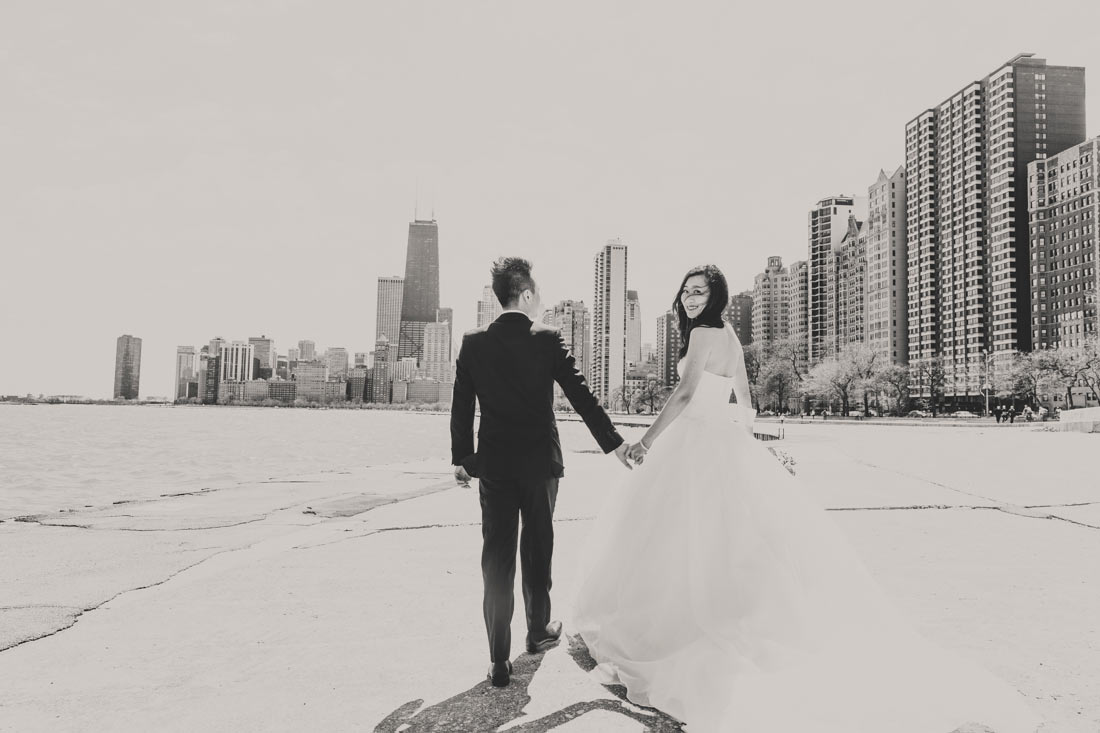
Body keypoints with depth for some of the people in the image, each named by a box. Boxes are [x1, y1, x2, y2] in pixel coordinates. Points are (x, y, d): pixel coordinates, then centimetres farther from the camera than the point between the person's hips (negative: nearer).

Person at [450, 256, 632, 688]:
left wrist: (461, 457, 12)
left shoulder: (473, 343, -2)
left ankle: (499, 660, 2)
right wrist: (614, 443, 0)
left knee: (497, 557, 3)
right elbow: (581, 397, -7)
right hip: (540, 462, -1)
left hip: (493, 465, 1)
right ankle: (538, 630, 35)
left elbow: (461, 406, 1)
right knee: (537, 549, 18)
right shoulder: (548, 340, -8)